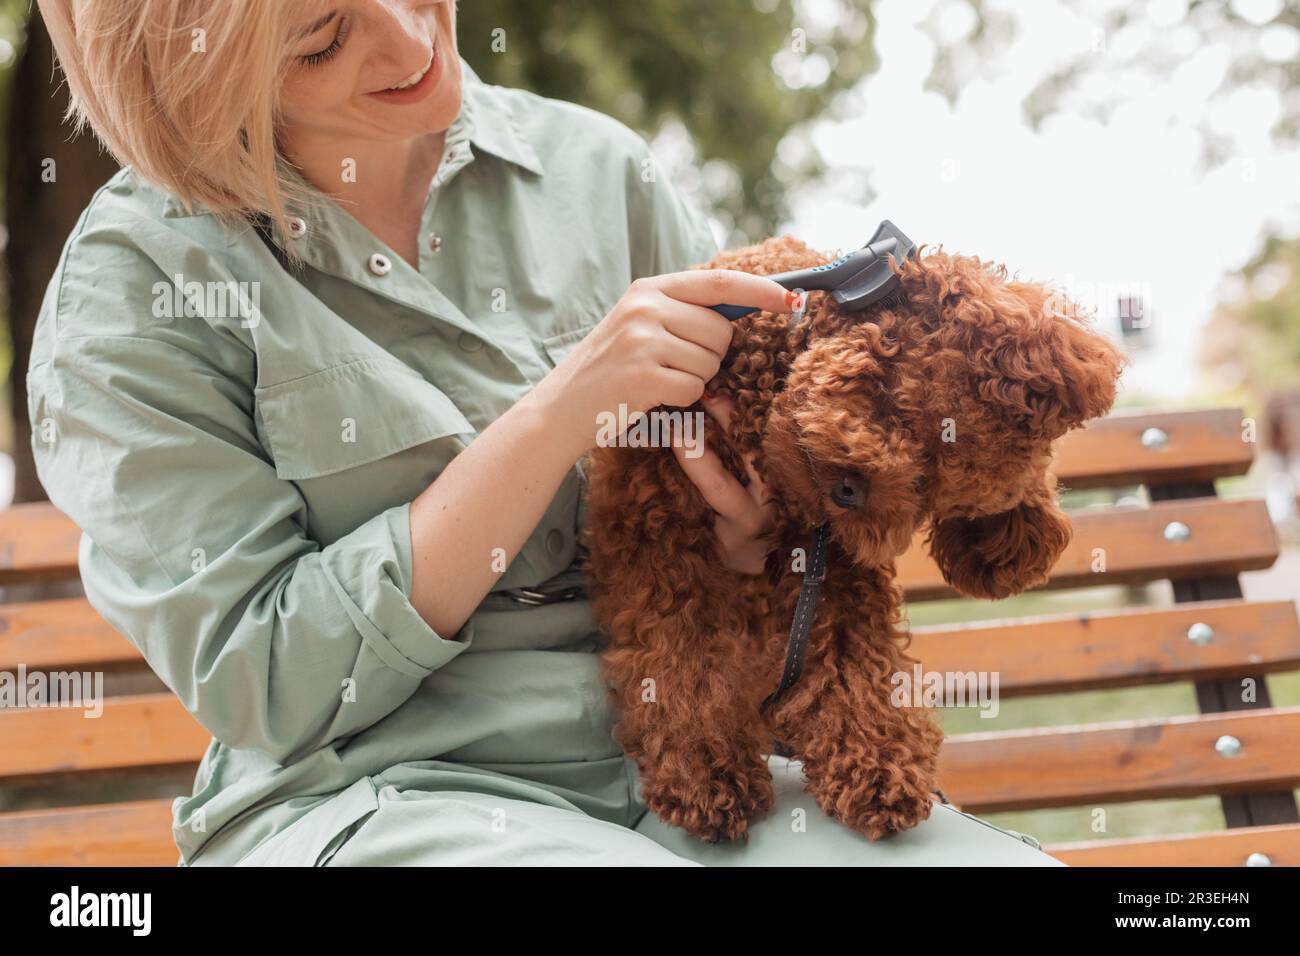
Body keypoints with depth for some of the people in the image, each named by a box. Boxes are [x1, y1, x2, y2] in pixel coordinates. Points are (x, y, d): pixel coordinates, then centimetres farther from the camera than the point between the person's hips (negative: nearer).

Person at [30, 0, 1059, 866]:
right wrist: (560, 412, -16)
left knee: (1012, 865, -22)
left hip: (667, 758, 4)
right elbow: (264, 688, -10)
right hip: (370, 794, -3)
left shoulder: (594, 164, 7)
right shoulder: (138, 276, -3)